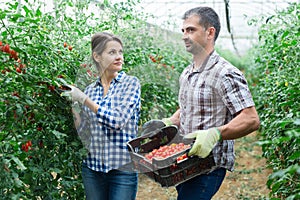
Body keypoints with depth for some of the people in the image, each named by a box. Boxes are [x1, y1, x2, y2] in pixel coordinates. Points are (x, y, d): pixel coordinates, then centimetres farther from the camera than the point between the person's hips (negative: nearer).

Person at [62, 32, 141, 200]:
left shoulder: (131, 83, -3)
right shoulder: (91, 90, 7)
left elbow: (117, 120, -16)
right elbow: (83, 131, 10)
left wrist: (84, 99, -13)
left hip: (123, 167, -3)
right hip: (93, 166, 4)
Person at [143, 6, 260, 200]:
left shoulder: (225, 74, -15)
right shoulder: (186, 74, 13)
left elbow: (251, 120, -20)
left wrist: (214, 133, -32)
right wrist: (166, 123, 8)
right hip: (184, 162, 9)